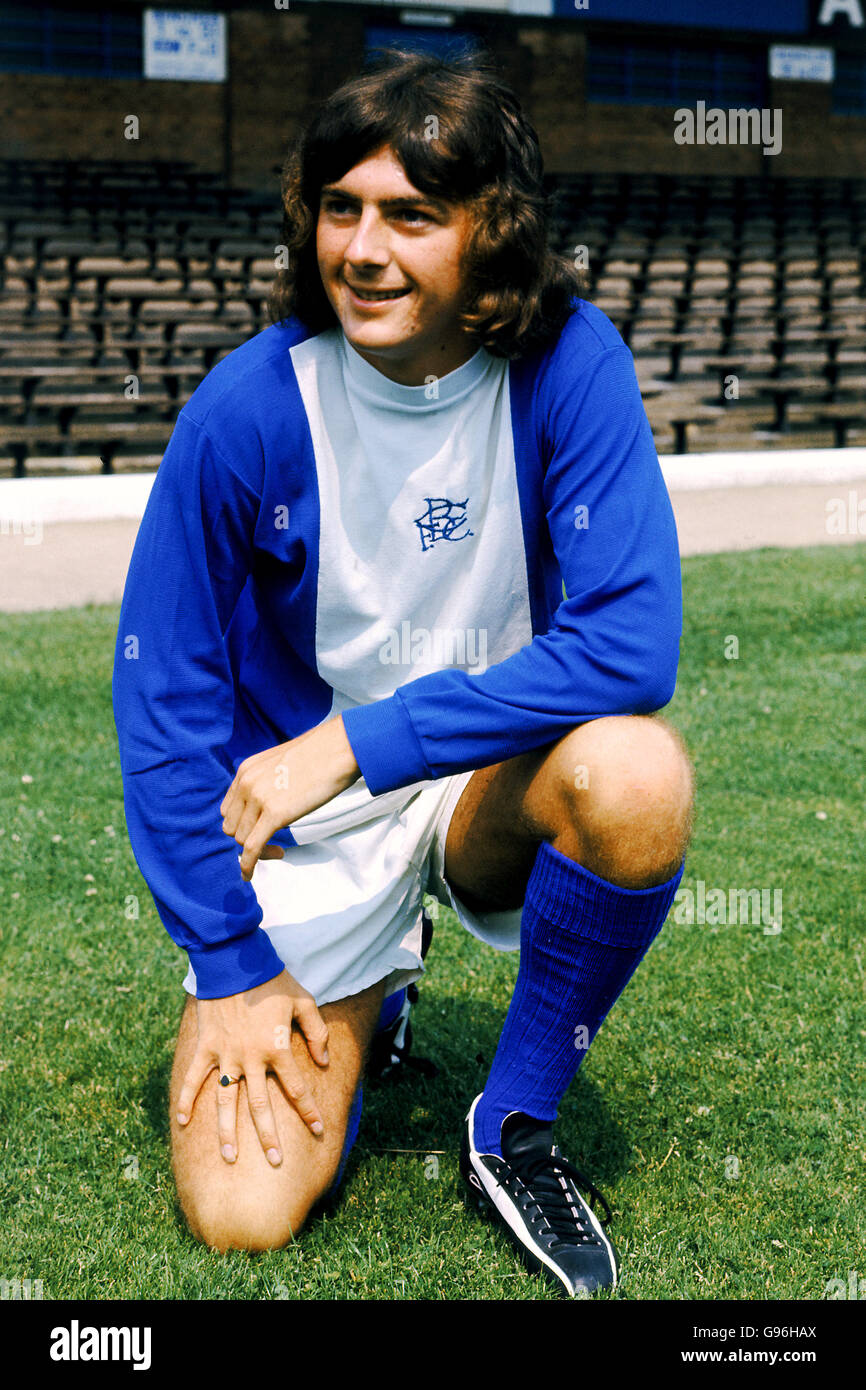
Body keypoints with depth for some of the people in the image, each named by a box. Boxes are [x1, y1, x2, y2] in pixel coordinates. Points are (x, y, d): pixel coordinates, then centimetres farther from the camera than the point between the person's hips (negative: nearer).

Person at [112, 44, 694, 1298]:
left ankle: (516, 1124, -8)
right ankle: (370, 989, 23)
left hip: (494, 785, 0)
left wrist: (356, 742, -27)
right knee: (241, 1217, -12)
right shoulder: (245, 412, -16)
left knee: (636, 772, -35)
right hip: (302, 823, 0)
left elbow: (630, 640, -25)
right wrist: (231, 965, -10)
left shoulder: (569, 363, -17)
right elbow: (163, 698, -9)